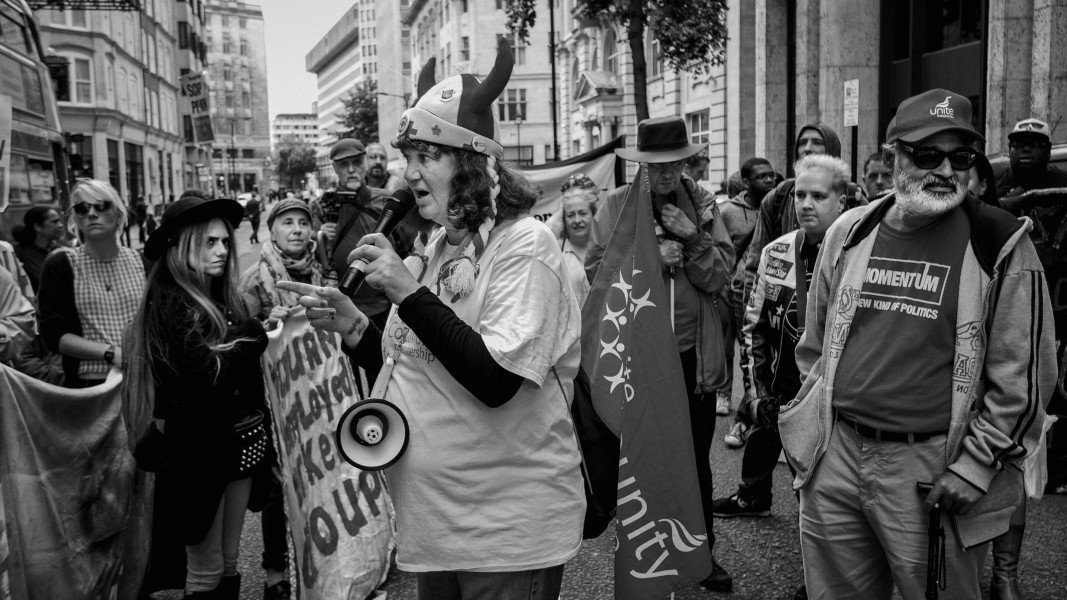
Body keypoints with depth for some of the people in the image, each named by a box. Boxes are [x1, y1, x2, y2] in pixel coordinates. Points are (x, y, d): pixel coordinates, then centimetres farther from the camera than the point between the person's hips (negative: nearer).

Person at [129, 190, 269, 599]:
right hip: (197, 445, -7)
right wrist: (255, 336, -15)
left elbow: (246, 365, 8)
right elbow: (209, 372, -22)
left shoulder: (223, 296, 9)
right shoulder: (169, 301, -13)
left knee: (229, 562, 15)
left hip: (239, 437, 7)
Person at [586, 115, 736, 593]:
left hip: (695, 354, 2)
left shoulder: (702, 204, 2)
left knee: (697, 460, 14)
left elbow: (720, 277, -1)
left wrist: (694, 238, -16)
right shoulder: (616, 206, -4)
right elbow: (595, 274, -8)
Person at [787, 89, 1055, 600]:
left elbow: (1022, 375, -6)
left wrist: (976, 463, -10)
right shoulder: (848, 233, 5)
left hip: (933, 472, -3)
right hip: (833, 458, 4)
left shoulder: (1000, 245, -6)